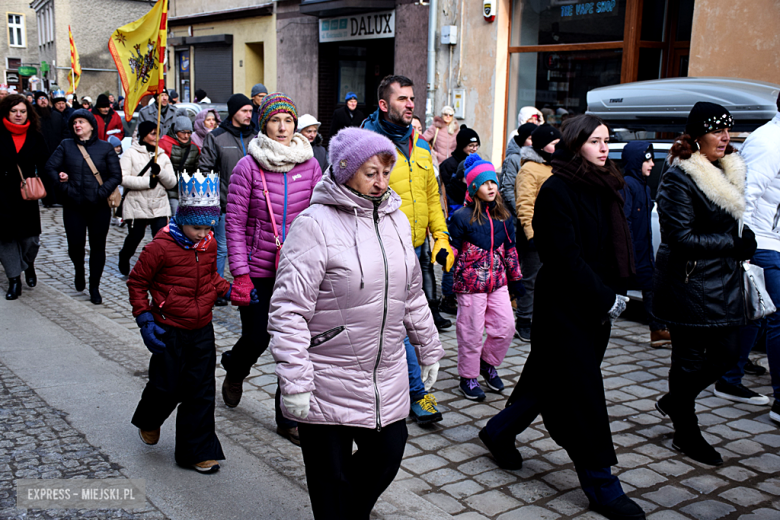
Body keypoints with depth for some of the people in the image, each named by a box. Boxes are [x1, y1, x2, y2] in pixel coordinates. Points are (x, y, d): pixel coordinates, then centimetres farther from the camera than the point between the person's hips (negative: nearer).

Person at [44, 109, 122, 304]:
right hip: (73, 206, 1)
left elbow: (116, 176, -2)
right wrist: (65, 189, -11)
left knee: (98, 246, 4)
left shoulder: (105, 148, 3)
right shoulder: (66, 145, 7)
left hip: (99, 207, -1)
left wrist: (101, 194, -13)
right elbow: (50, 168, 0)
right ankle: (79, 270, 34)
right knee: (75, 245, 0)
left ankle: (94, 287, 17)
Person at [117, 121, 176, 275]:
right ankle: (124, 257, 40)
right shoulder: (131, 154, 0)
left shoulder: (163, 156, 13)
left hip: (159, 206, 2)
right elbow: (123, 178, -12)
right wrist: (147, 182, -18)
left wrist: (160, 172, -13)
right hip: (136, 205, -2)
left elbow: (172, 183, 6)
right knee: (135, 236, 9)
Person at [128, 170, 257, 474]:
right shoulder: (161, 247, -16)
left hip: (202, 331, 5)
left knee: (200, 393, 7)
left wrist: (229, 291, 2)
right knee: (167, 387, 6)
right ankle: (149, 421, 41)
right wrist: (145, 319, -12)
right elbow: (137, 282, -6)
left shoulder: (209, 244, 2)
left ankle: (197, 452, 18)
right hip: (169, 332, -5)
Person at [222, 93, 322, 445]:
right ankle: (234, 369, 45)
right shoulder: (249, 166, -8)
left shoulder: (309, 165, 1)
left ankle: (288, 418, 19)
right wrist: (240, 273, -10)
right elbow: (235, 222, -7)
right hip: (258, 270, -2)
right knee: (257, 338, 7)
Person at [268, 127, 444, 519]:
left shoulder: (395, 219, 8)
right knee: (332, 479, 8)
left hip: (387, 379, 6)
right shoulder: (315, 224, -14)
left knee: (386, 456, 16)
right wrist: (294, 383, -19)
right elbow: (289, 311, -17)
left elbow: (412, 295, 18)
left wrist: (429, 350, 21)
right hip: (329, 386, -6)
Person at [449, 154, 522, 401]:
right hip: (470, 283, -5)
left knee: (506, 326, 2)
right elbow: (454, 248, -5)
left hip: (498, 282, 5)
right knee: (471, 332, 2)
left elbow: (510, 248, 16)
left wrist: (515, 277, 18)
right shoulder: (461, 217, -8)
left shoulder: (503, 216, 9)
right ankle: (468, 378, 18)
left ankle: (488, 363, 27)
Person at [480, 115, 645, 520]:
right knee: (583, 393, -1)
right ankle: (601, 486, 8)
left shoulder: (605, 189, 11)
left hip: (596, 307, 8)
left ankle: (500, 431, 35)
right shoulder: (557, 190, -14)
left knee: (550, 379, 16)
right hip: (564, 307, -8)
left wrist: (613, 294, 2)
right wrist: (605, 299, -16)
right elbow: (566, 257, -18)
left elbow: (617, 245, 14)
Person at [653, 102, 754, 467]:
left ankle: (673, 401, 33)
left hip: (723, 283, 8)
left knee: (726, 354, 10)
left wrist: (743, 244, 6)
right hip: (689, 284, -8)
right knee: (690, 359, 3)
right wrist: (733, 242, -17)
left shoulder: (729, 172, 12)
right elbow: (680, 237, -20)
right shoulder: (679, 178, -14)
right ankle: (686, 434, 20)